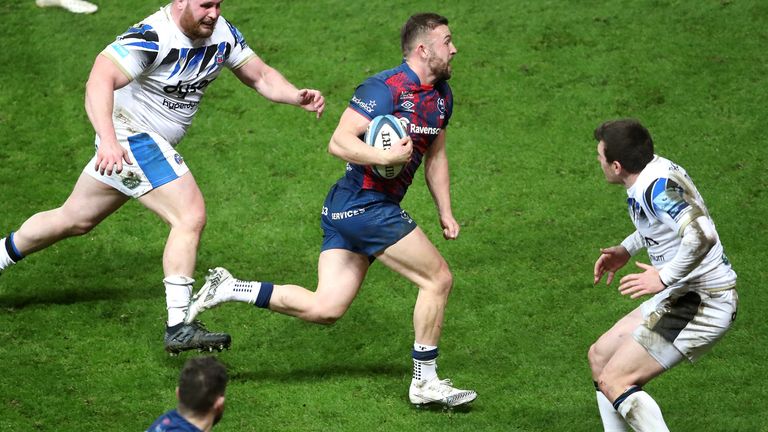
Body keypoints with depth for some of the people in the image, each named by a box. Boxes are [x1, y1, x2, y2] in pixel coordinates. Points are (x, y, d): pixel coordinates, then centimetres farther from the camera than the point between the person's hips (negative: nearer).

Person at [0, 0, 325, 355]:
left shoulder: (223, 33, -4)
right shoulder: (152, 37, -28)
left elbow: (260, 76, 5)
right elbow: (100, 81, -40)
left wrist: (297, 97, -14)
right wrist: (108, 141, -54)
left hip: (153, 143, 9)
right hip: (130, 136, -9)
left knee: (75, 220, 22)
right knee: (191, 216, -19)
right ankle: (179, 328, -17)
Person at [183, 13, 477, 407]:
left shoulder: (442, 95, 13)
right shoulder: (385, 88, -16)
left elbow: (435, 155, 26)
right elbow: (339, 142, -21)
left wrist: (445, 212, 20)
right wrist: (385, 157, -34)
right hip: (365, 205, -9)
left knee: (324, 309, 2)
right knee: (438, 279, -5)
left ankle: (228, 289, 6)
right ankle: (425, 382, 5)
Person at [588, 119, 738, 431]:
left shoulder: (656, 186, -24)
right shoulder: (654, 168, 6)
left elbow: (701, 236, -38)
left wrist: (664, 278, -28)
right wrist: (626, 250, 19)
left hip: (702, 305, -10)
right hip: (681, 298, 10)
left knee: (613, 382, -14)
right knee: (600, 356, 18)